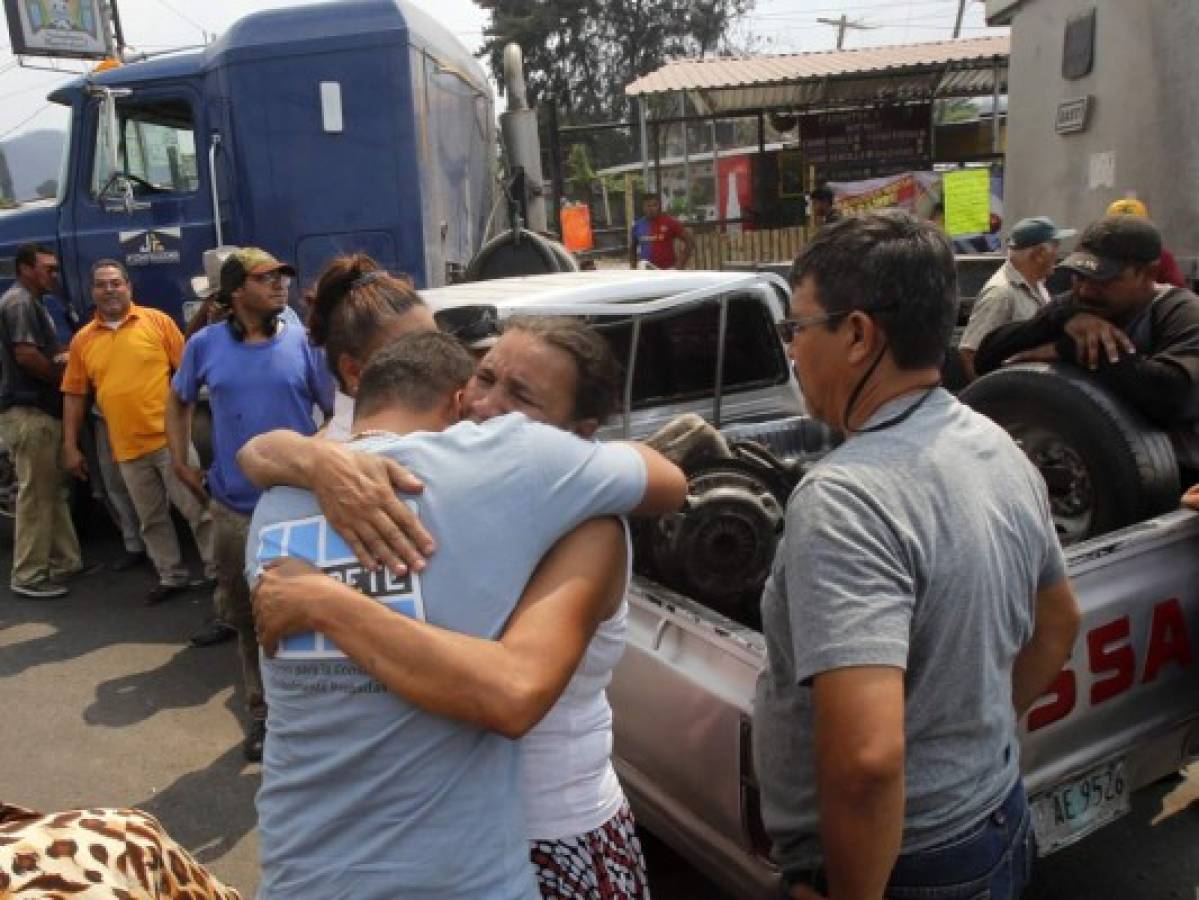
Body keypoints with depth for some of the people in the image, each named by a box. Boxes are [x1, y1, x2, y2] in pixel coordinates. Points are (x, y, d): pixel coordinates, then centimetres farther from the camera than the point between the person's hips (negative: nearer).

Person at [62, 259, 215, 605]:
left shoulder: (158, 321, -1)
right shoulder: (82, 339, 7)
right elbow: (74, 395, 9)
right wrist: (70, 446, 6)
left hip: (169, 437, -3)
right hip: (127, 447, 3)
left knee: (198, 509, 0)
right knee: (151, 519, 13)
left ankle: (219, 572, 11)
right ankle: (172, 576, 25)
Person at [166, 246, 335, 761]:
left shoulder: (303, 342, -3)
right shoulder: (206, 345, 2)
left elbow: (337, 411, 2)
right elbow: (178, 401, 17)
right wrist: (181, 463, 8)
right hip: (234, 508, 2)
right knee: (247, 616, 14)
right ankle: (263, 712, 32)